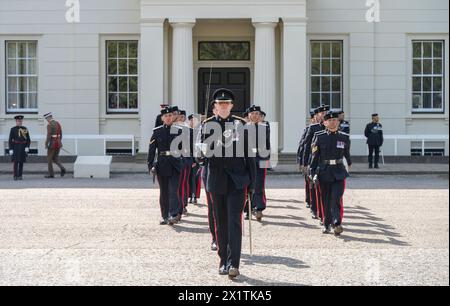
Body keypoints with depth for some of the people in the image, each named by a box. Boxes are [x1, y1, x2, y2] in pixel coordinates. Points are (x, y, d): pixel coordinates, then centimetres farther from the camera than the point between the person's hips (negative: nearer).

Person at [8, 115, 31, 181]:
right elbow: (10, 140, -1)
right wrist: (10, 149, -9)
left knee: (21, 162, 4)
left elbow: (28, 140, 6)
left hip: (23, 148, 2)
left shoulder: (25, 129, 6)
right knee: (15, 162, -6)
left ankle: (20, 176, 9)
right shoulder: (13, 129, 0)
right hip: (15, 148, -2)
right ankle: (15, 176, -3)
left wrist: (27, 147, -9)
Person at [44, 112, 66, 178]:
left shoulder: (49, 125, -15)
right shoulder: (58, 123, 9)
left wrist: (46, 144, -10)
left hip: (52, 144, -7)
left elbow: (49, 136, -20)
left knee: (49, 159, 7)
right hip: (58, 143, 7)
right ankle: (62, 168, -7)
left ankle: (51, 174, 9)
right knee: (55, 158, 17)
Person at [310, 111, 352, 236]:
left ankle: (337, 225, -19)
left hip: (339, 173, 0)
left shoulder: (344, 137, 3)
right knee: (326, 201, 8)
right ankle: (327, 225, 20)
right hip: (324, 173, 0)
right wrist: (313, 173, -7)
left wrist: (349, 163, 38)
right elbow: (315, 156, 0)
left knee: (336, 199, -14)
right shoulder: (320, 137, 0)